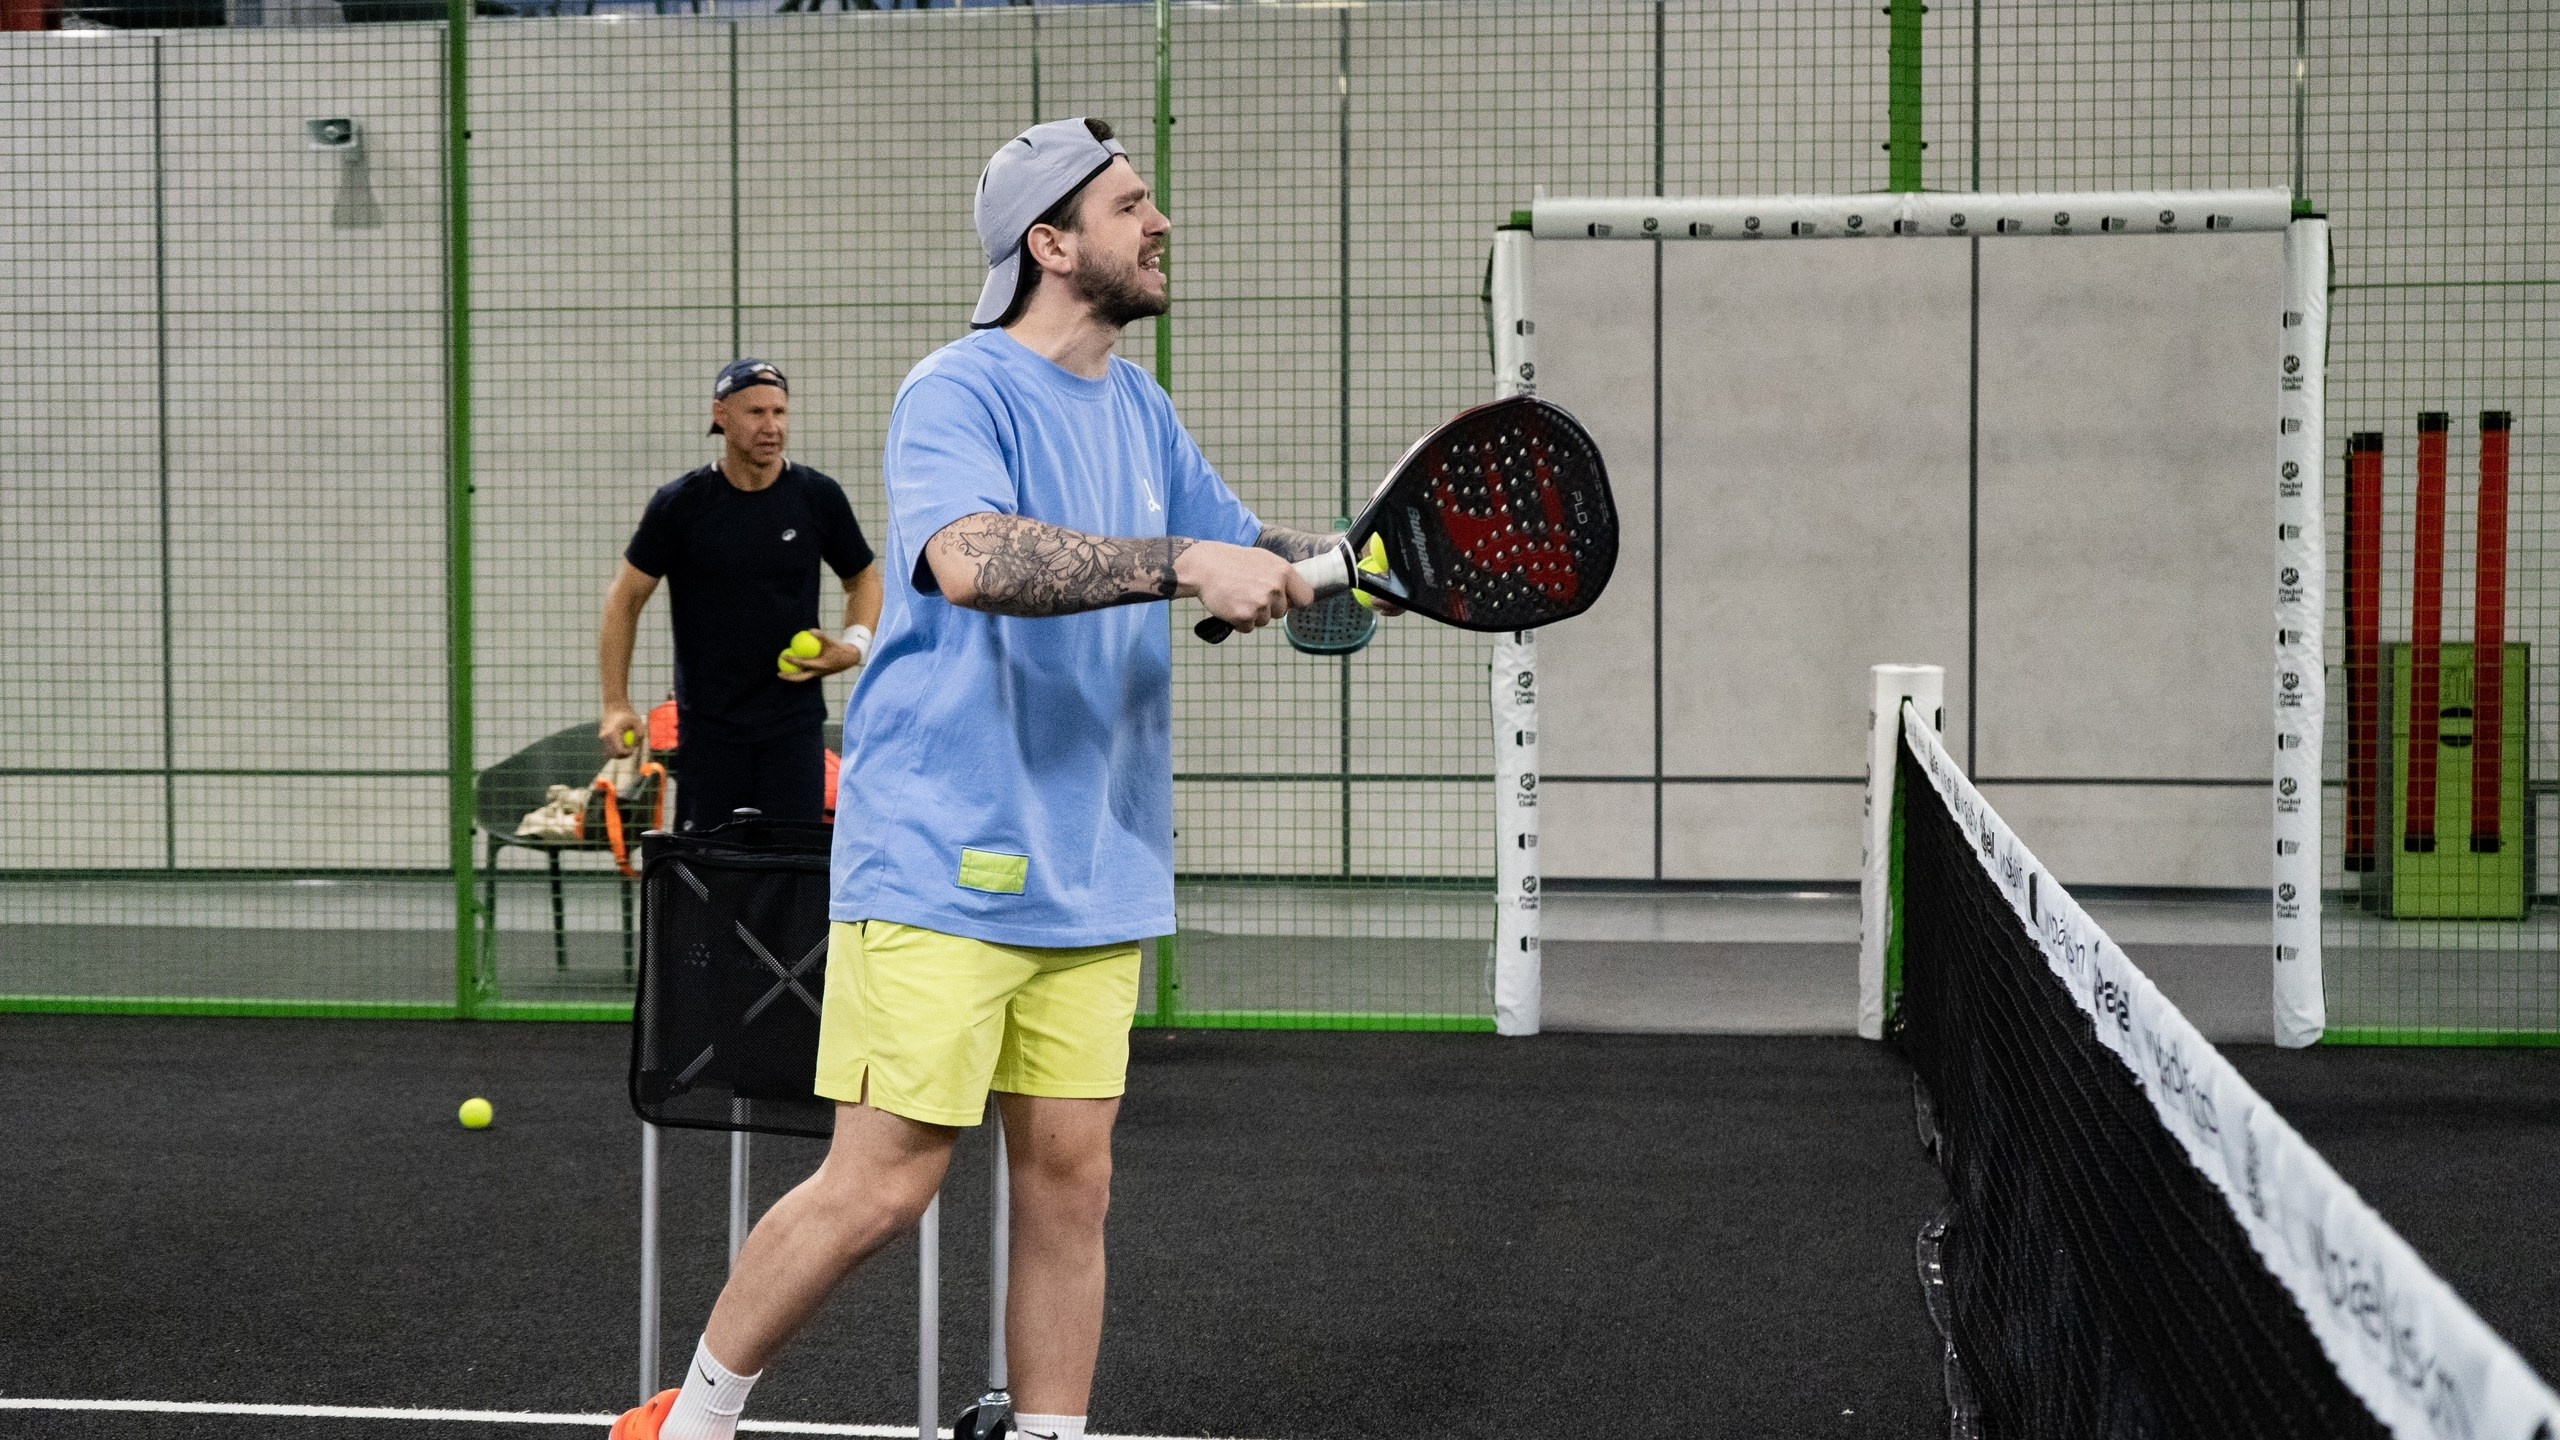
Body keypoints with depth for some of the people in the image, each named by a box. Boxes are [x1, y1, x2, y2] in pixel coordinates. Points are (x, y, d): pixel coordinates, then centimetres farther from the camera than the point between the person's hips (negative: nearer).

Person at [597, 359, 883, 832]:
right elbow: (625, 598, 4)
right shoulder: (679, 504, -2)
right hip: (707, 726, 0)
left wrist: (855, 646, -4)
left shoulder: (820, 497, 1)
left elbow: (865, 579, 16)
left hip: (795, 724, 0)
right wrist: (617, 704, -5)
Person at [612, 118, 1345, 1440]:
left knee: (1069, 1182, 5)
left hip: (1094, 873, 7)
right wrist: (1187, 563, -36)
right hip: (938, 866, -7)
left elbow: (1248, 553, 25)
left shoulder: (1138, 410, 14)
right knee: (880, 1185, -6)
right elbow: (971, 558, -31)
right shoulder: (957, 392, -12)